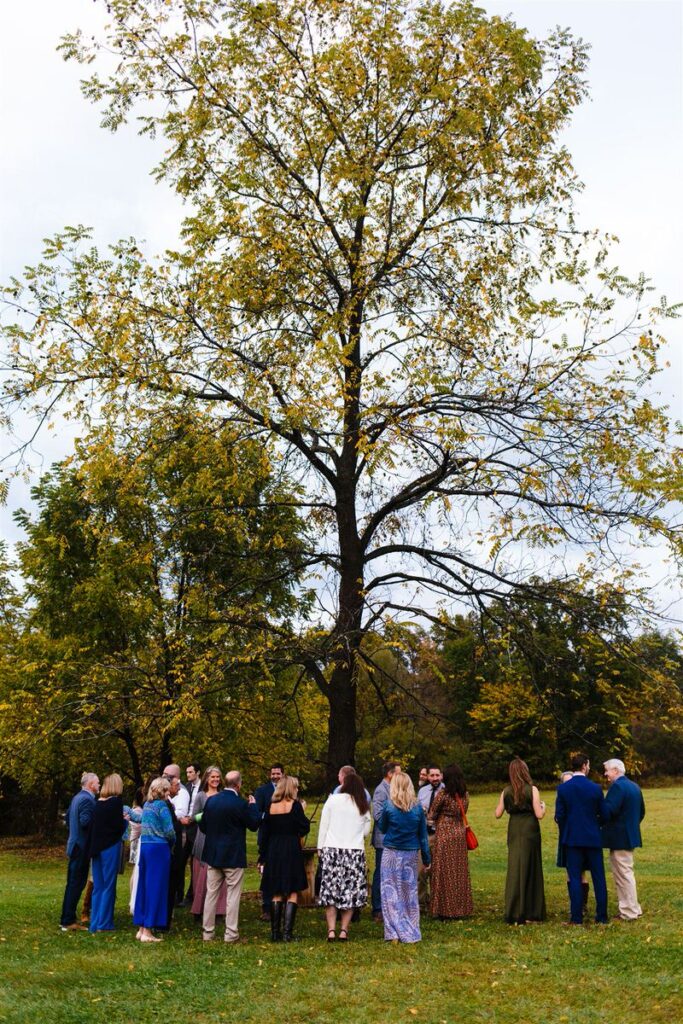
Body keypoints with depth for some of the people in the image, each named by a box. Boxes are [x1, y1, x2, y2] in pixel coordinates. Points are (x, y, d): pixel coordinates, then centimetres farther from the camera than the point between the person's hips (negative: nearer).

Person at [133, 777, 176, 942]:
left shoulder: (147, 805, 13)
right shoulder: (162, 806, -11)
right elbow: (169, 831, -13)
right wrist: (172, 843, 7)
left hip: (144, 846, 8)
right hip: (159, 848, -8)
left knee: (144, 886, 12)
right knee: (156, 888, -2)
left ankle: (141, 928, 18)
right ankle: (148, 931, 0)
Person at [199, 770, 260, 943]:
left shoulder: (211, 800, -1)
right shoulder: (240, 804, -17)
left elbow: (202, 826, 6)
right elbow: (254, 824, -7)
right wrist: (253, 805, 5)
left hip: (213, 855, 5)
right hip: (234, 856, -5)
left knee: (211, 893, 12)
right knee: (232, 895, 3)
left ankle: (207, 932, 18)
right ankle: (231, 934, 5)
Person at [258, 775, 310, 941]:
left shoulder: (271, 806, 4)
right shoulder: (294, 805, -8)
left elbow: (264, 833, 6)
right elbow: (305, 829, -7)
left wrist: (262, 858, 11)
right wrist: (302, 812, 8)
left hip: (273, 852, 4)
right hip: (291, 851, -4)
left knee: (276, 893, 12)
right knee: (292, 893, 2)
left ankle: (275, 932, 12)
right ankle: (288, 932, -5)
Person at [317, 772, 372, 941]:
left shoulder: (333, 800, -2)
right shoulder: (364, 806, 5)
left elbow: (324, 825, -1)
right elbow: (366, 830, 8)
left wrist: (320, 847, 6)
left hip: (332, 850, -1)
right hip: (355, 851, 2)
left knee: (330, 889, 4)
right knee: (351, 891, 9)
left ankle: (331, 930, -2)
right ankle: (344, 930, 6)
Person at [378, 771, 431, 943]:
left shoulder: (389, 805, -9)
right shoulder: (418, 807, -2)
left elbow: (382, 828, 5)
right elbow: (423, 835, 3)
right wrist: (426, 859, 10)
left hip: (391, 853, -2)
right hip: (411, 854, 3)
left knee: (391, 892, 5)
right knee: (410, 893, 13)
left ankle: (394, 933, 3)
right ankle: (411, 933, 19)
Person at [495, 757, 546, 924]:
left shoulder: (506, 791, 2)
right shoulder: (532, 789, -8)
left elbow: (498, 814, 5)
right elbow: (539, 814, -10)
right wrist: (543, 806, 11)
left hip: (514, 831, 3)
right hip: (529, 831, -3)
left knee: (514, 869, 9)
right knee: (529, 869, 6)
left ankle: (513, 912, 10)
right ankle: (527, 913, 10)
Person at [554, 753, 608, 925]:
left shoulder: (563, 788, -6)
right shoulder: (595, 788, -6)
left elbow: (559, 816, -5)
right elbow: (604, 816, -1)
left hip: (572, 838, 0)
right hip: (593, 838, 0)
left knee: (575, 878, 4)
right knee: (598, 878, 9)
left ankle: (577, 917, 4)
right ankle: (601, 916, 13)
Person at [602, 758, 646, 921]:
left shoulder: (617, 786, -18)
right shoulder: (634, 786, 12)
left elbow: (609, 811, -25)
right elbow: (641, 811, 18)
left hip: (619, 838, -10)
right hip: (631, 835, 10)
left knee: (624, 874, -2)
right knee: (625, 873, 18)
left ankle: (630, 912, 4)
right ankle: (632, 908, 24)